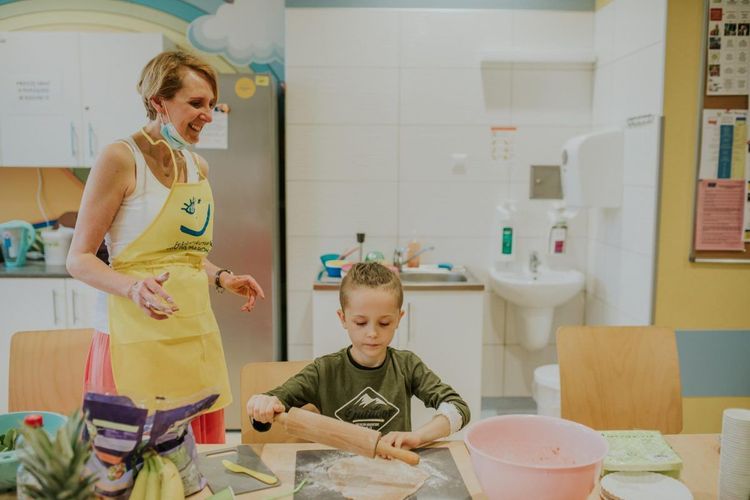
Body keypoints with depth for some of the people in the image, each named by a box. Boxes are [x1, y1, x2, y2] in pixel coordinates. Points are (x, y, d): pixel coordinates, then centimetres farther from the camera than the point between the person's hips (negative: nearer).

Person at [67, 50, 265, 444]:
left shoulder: (197, 166, 13)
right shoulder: (120, 158, -8)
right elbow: (79, 259, -7)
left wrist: (221, 278, 7)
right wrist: (133, 288, -24)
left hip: (196, 330, 6)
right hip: (138, 334, -6)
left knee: (203, 454, 10)